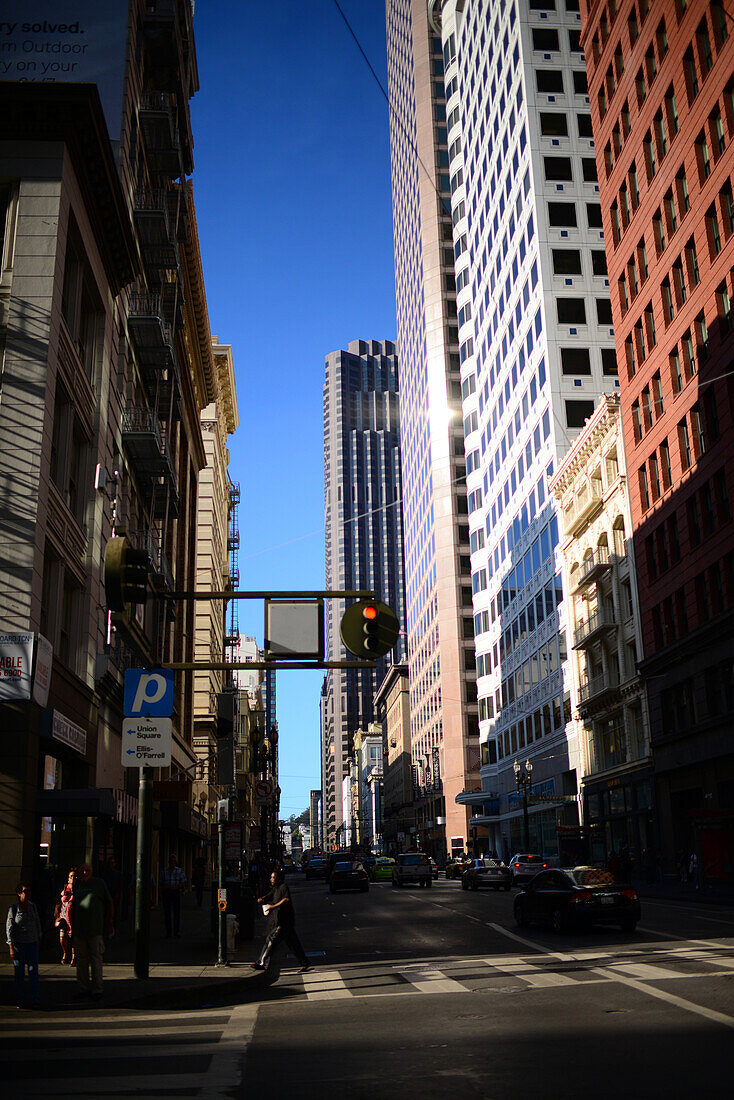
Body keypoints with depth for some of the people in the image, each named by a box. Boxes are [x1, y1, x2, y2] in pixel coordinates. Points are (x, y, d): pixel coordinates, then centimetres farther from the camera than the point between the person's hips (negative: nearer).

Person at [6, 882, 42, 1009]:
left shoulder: (32, 906, 4)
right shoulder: (13, 909, -8)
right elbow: (9, 929, -7)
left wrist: (39, 939, 18)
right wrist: (11, 948, -11)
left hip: (32, 943, 3)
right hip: (18, 944, -3)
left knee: (33, 971, -2)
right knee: (19, 973, 3)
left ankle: (35, 1001, 2)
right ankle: (20, 1001, 13)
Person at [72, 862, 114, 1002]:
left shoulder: (100, 883, 1)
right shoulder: (77, 885, 12)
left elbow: (110, 904, 5)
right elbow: (73, 905, 21)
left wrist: (110, 923, 1)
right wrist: (72, 924, 17)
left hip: (95, 928, -4)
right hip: (79, 927, 4)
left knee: (96, 959, -5)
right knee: (81, 959, 6)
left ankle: (97, 990, -1)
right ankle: (85, 988, 16)